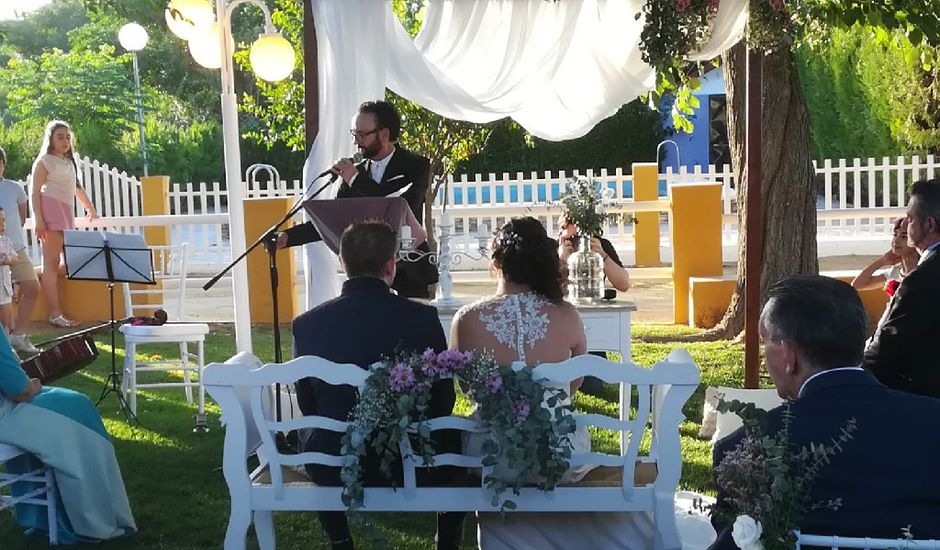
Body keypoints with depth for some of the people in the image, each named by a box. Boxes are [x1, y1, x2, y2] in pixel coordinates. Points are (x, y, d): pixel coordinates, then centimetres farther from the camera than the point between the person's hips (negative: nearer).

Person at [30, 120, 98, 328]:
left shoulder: (70, 162, 21)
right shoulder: (44, 161, -1)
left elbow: (77, 188, 33)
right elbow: (36, 191, -7)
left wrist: (90, 209, 42)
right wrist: (38, 220, -16)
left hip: (66, 213, 8)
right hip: (50, 209, -8)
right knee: (52, 261, -10)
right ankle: (54, 314, -13)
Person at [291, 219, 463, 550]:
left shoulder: (307, 324, -10)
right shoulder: (422, 317, -13)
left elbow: (308, 405, 2)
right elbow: (444, 400, -3)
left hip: (334, 466, 1)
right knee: (454, 440, 30)